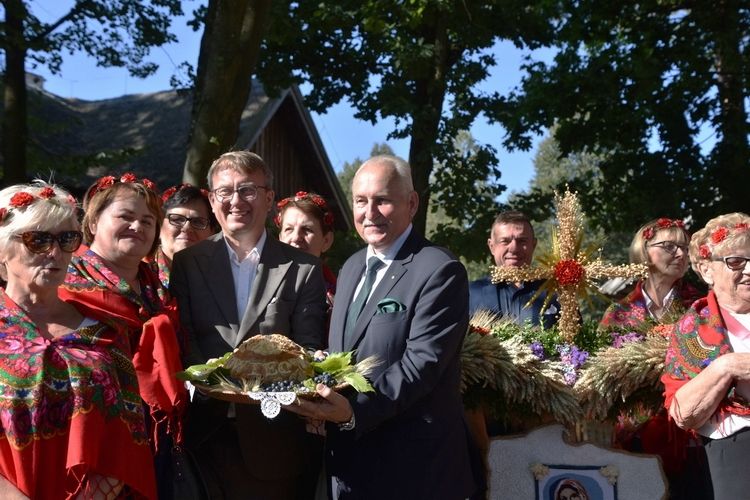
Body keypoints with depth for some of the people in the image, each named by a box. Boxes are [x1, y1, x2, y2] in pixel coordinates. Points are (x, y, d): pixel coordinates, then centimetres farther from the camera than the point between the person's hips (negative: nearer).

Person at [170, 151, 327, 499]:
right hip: (206, 431, 1)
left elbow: (308, 349, -1)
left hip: (273, 434, 0)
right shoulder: (186, 263, 6)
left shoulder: (303, 268, 3)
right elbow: (182, 339, -2)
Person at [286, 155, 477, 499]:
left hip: (413, 463, -7)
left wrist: (354, 411, -30)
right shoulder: (351, 267, 12)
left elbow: (422, 363, -22)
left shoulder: (440, 271, -14)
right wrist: (316, 387, -3)